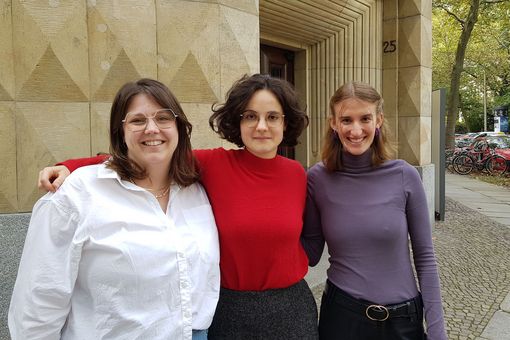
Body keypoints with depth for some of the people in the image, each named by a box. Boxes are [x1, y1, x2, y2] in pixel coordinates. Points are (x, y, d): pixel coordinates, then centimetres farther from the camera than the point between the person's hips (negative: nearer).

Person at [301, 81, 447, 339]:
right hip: (340, 315, 0)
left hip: (403, 318, 1)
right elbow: (311, 254, -3)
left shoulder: (404, 176, -11)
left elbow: (424, 258, -3)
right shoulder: (318, 178, -9)